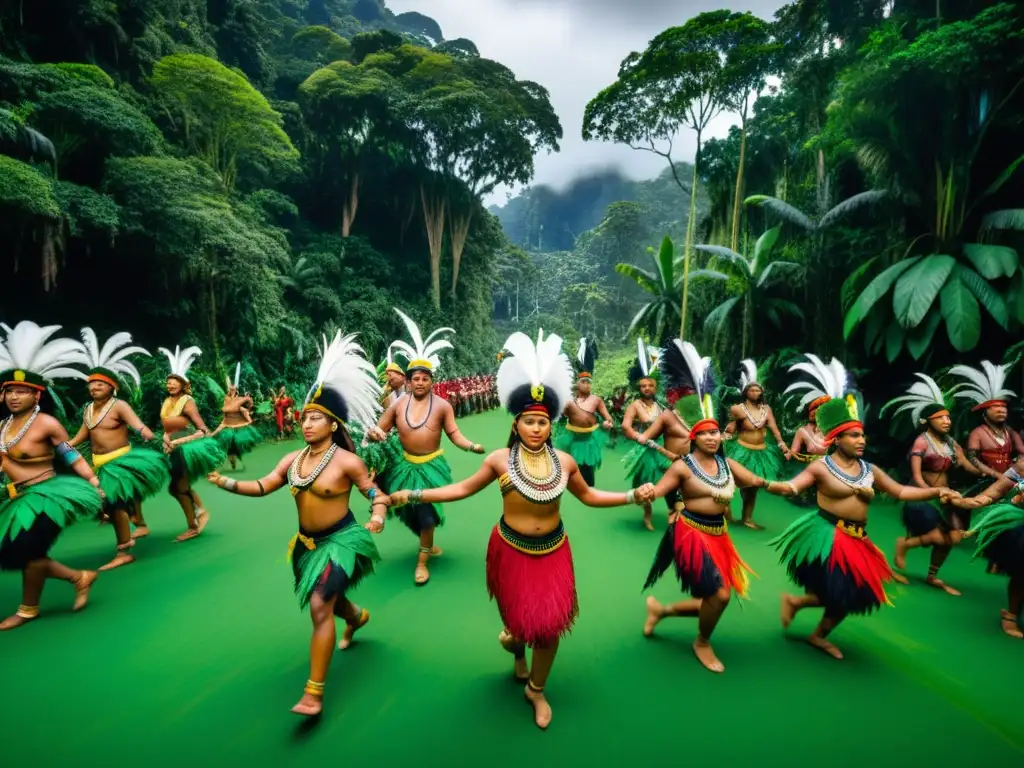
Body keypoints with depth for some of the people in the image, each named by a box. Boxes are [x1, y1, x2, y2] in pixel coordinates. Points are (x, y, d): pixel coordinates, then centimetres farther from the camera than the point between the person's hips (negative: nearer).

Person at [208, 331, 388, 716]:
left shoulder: (347, 461, -18)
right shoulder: (293, 459, -2)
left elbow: (375, 493, -13)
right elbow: (263, 486, -5)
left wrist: (377, 517, -31)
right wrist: (229, 483, -19)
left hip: (341, 540, -7)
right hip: (308, 542, 7)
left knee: (320, 606, -15)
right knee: (328, 599, 25)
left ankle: (314, 692, -2)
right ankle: (357, 616, 61)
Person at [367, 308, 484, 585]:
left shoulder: (442, 405, -9)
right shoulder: (398, 405, -2)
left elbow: (454, 434, -9)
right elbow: (379, 430, 4)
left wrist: (471, 446, -26)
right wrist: (373, 433, -20)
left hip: (432, 465, -3)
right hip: (405, 465, 3)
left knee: (426, 512, -2)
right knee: (410, 511, 14)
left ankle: (422, 561, 17)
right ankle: (428, 545, 41)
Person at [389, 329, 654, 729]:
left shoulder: (564, 461, -8)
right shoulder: (499, 460, -14)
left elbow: (588, 496, 7)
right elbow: (464, 488, -2)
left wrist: (632, 496, -1)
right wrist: (414, 495, -6)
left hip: (553, 550, 2)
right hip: (511, 550, -1)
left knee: (550, 623, 5)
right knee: (520, 617, 14)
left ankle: (537, 689, 33)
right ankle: (515, 639, 55)